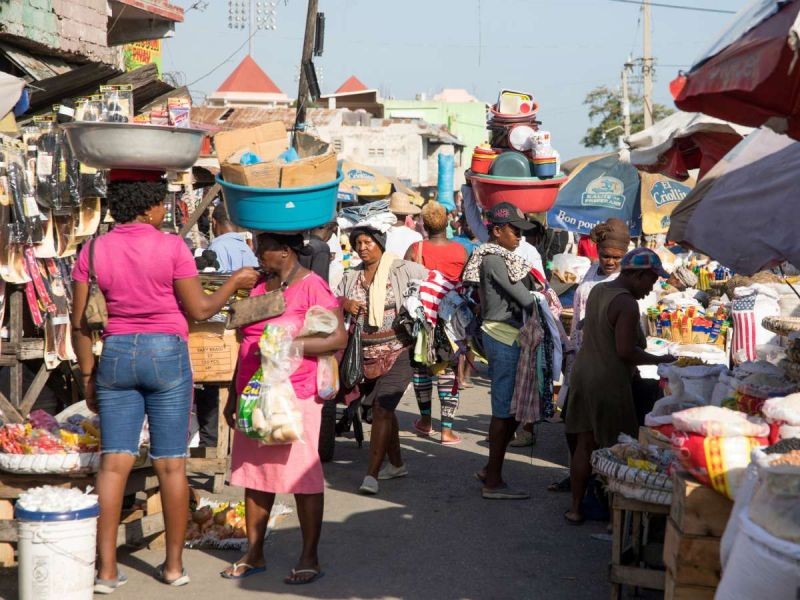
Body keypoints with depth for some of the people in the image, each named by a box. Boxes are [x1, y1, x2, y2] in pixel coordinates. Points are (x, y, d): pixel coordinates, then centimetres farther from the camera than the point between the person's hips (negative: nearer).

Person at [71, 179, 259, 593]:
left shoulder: (94, 251, 2)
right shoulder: (171, 247, -8)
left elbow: (80, 323, 1)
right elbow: (199, 310, -5)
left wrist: (88, 374, 10)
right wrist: (235, 282, 10)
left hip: (115, 355, 3)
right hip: (165, 354, -3)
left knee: (114, 462, 3)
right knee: (171, 463, 5)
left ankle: (106, 569, 2)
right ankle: (174, 565, 13)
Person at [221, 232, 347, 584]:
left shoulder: (312, 287, -7)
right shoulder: (258, 288, 15)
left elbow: (339, 338, -13)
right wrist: (234, 396, 20)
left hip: (295, 396, -7)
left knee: (302, 475, -1)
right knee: (254, 473, 9)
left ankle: (309, 558, 7)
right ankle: (254, 553, 19)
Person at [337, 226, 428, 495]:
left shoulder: (403, 269, -4)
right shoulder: (351, 276, 11)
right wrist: (344, 303, -7)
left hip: (397, 351, -6)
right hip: (366, 353, 6)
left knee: (382, 409, -14)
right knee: (381, 408, 15)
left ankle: (372, 474, -15)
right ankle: (396, 464, 31)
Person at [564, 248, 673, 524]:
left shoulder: (597, 291, 9)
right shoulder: (627, 304, -18)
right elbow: (625, 351, -23)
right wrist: (660, 360, -11)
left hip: (583, 374, 8)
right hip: (608, 382, -8)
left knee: (585, 444, 14)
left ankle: (576, 508, 19)